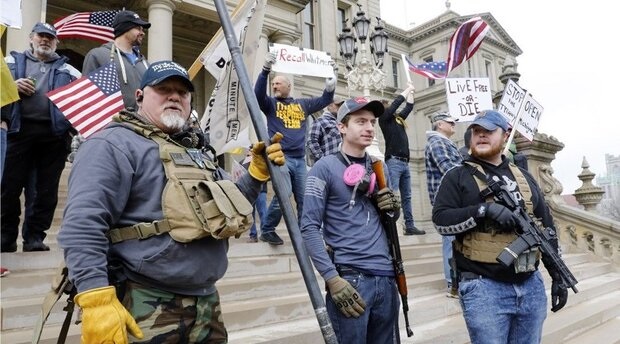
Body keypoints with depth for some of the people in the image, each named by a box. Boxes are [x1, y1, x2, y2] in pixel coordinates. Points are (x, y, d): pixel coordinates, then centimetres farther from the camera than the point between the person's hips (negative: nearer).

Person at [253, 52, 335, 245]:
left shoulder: (302, 104, 17)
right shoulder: (270, 104, 7)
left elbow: (325, 100, 21)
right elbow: (258, 94, -12)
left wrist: (330, 87, 1)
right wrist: (266, 70, -23)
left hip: (300, 159, 4)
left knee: (304, 198, 5)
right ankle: (267, 230, 2)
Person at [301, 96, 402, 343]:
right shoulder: (325, 168, -5)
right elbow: (309, 228, -10)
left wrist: (393, 207, 0)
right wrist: (332, 279, -18)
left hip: (386, 278, 6)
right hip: (350, 278, -6)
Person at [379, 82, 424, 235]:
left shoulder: (398, 119, 21)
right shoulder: (384, 118, 1)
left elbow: (409, 107, 30)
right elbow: (397, 102, -3)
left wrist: (411, 91, 28)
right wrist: (408, 89, 8)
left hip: (404, 162, 8)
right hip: (393, 161, -8)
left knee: (406, 196, 8)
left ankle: (410, 226, 11)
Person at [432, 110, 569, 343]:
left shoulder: (524, 178, 15)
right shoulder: (458, 176, 0)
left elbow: (546, 228, 16)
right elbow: (440, 220, -11)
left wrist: (558, 276, 13)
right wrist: (484, 209, -22)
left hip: (531, 285, 5)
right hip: (484, 287, -5)